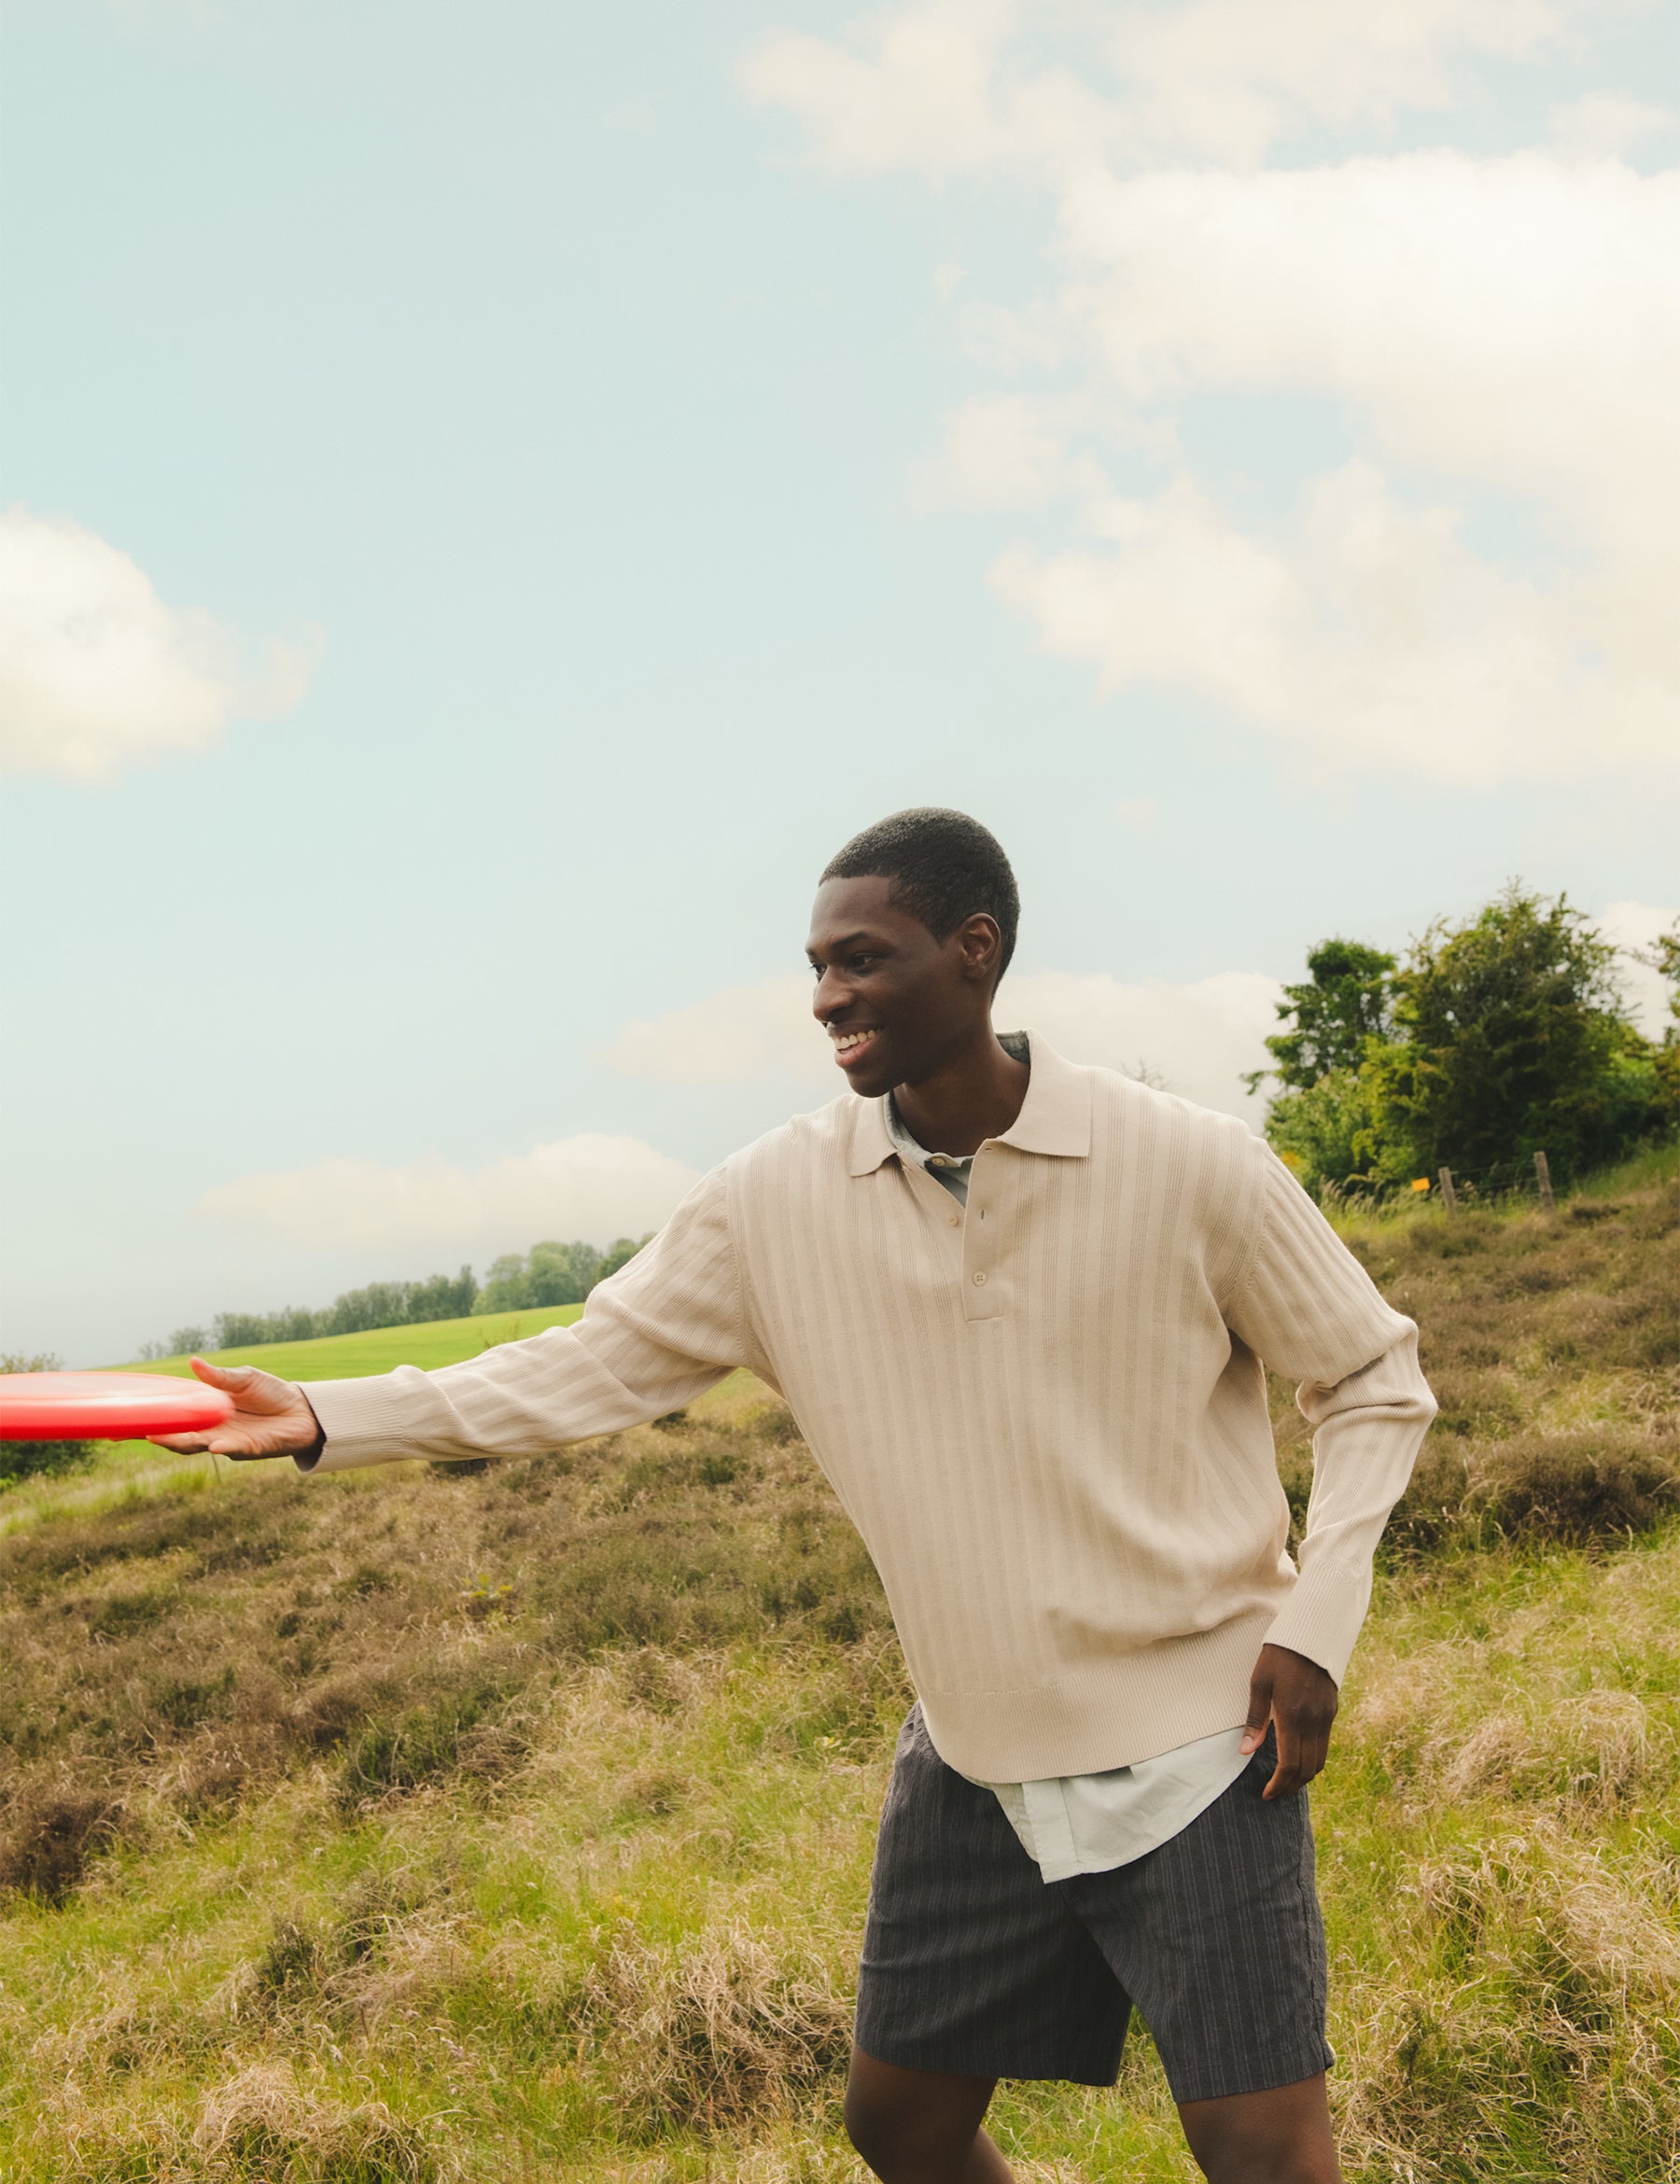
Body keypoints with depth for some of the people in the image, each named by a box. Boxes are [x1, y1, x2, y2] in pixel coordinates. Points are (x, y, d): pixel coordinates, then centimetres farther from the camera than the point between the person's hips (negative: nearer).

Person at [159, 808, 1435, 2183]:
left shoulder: (1190, 1166, -13)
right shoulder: (778, 1201, -5)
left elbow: (1376, 1378, -2)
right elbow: (598, 1361, -3)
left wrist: (1315, 1622, -12)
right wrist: (325, 1420, -14)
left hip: (1198, 1749, -3)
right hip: (972, 1760, 4)